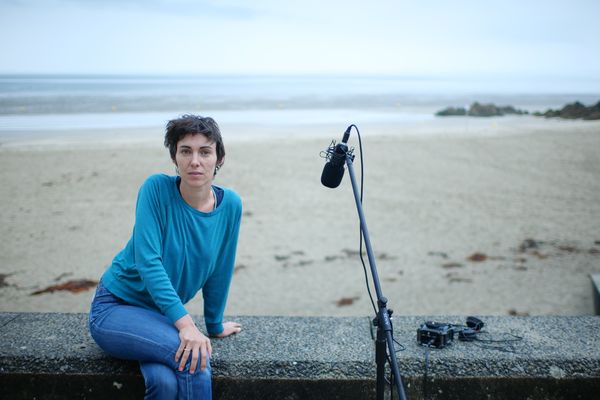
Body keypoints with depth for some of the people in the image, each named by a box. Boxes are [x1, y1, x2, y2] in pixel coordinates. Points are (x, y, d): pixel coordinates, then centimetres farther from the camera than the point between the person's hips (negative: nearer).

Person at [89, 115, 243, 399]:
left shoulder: (230, 205, -6)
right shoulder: (157, 188, -17)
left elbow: (219, 272, 6)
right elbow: (148, 261, -24)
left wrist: (215, 325, 17)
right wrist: (185, 323, -32)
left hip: (162, 314, 3)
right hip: (115, 307, -3)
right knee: (194, 355, -29)